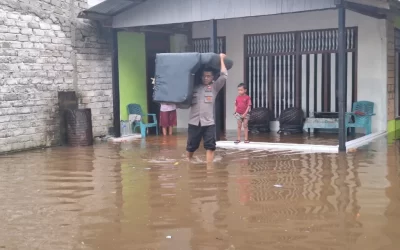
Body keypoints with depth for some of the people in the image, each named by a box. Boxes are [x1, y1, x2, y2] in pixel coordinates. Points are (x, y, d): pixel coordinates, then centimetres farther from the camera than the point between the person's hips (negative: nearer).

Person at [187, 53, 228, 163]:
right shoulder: (194, 86, 9)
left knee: (210, 146, -5)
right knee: (191, 147, 12)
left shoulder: (214, 87, 6)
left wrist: (221, 59, 3)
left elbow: (224, 76, -4)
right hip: (194, 122, 1)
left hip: (209, 122, -1)